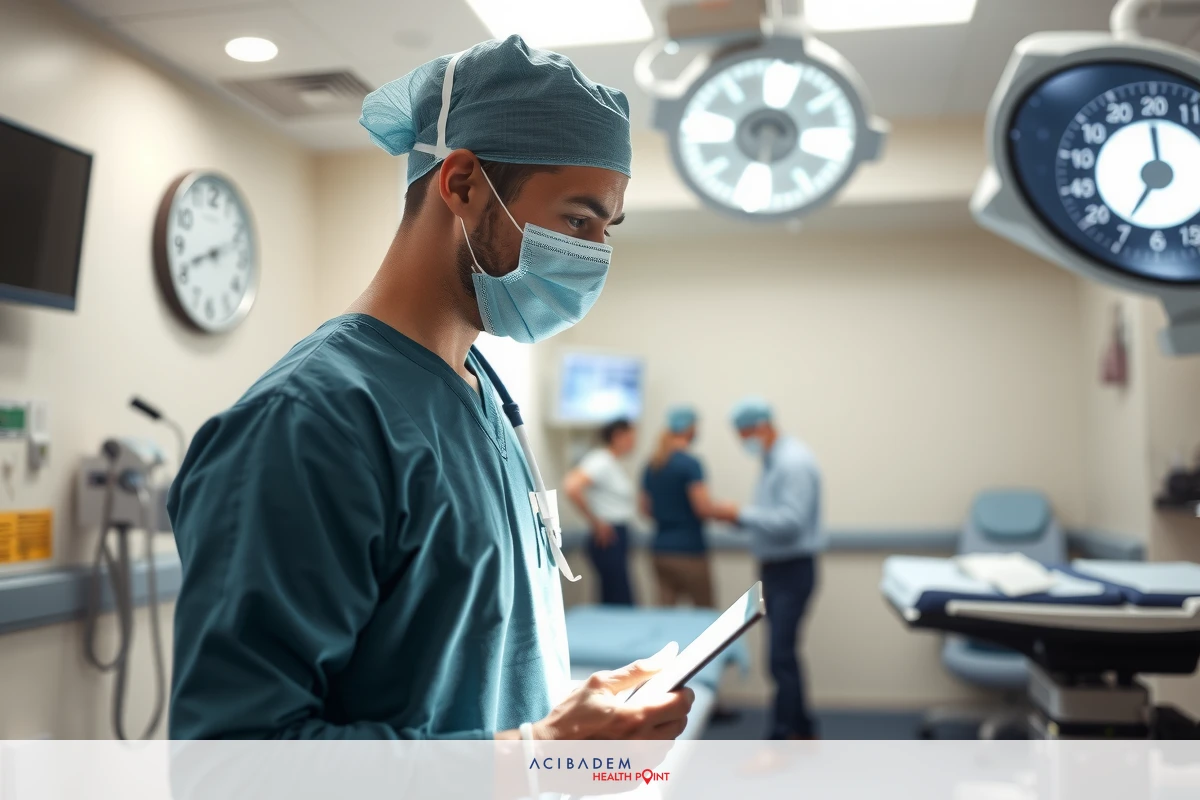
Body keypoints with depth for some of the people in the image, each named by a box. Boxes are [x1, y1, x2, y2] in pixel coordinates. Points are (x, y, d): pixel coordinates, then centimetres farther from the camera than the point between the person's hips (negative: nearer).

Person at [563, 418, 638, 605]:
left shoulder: (611, 462, 13)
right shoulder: (602, 462, -15)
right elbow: (572, 488, -28)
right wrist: (596, 522, -19)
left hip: (617, 536, 10)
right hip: (608, 540, -10)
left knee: (612, 602, 12)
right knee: (621, 603, -10)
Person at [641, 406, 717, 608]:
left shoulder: (651, 465, 7)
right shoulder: (690, 464, -14)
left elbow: (645, 510, 13)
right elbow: (704, 508, -19)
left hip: (661, 550, 7)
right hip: (690, 552, -7)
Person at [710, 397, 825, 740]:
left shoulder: (793, 463, -17)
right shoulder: (772, 460, 14)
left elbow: (791, 521, -25)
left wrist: (741, 513, -22)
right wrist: (736, 516, 3)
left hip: (792, 571, -10)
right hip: (775, 569, 10)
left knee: (781, 656, -10)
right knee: (784, 653, 15)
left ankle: (782, 739, -4)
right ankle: (802, 731, 26)